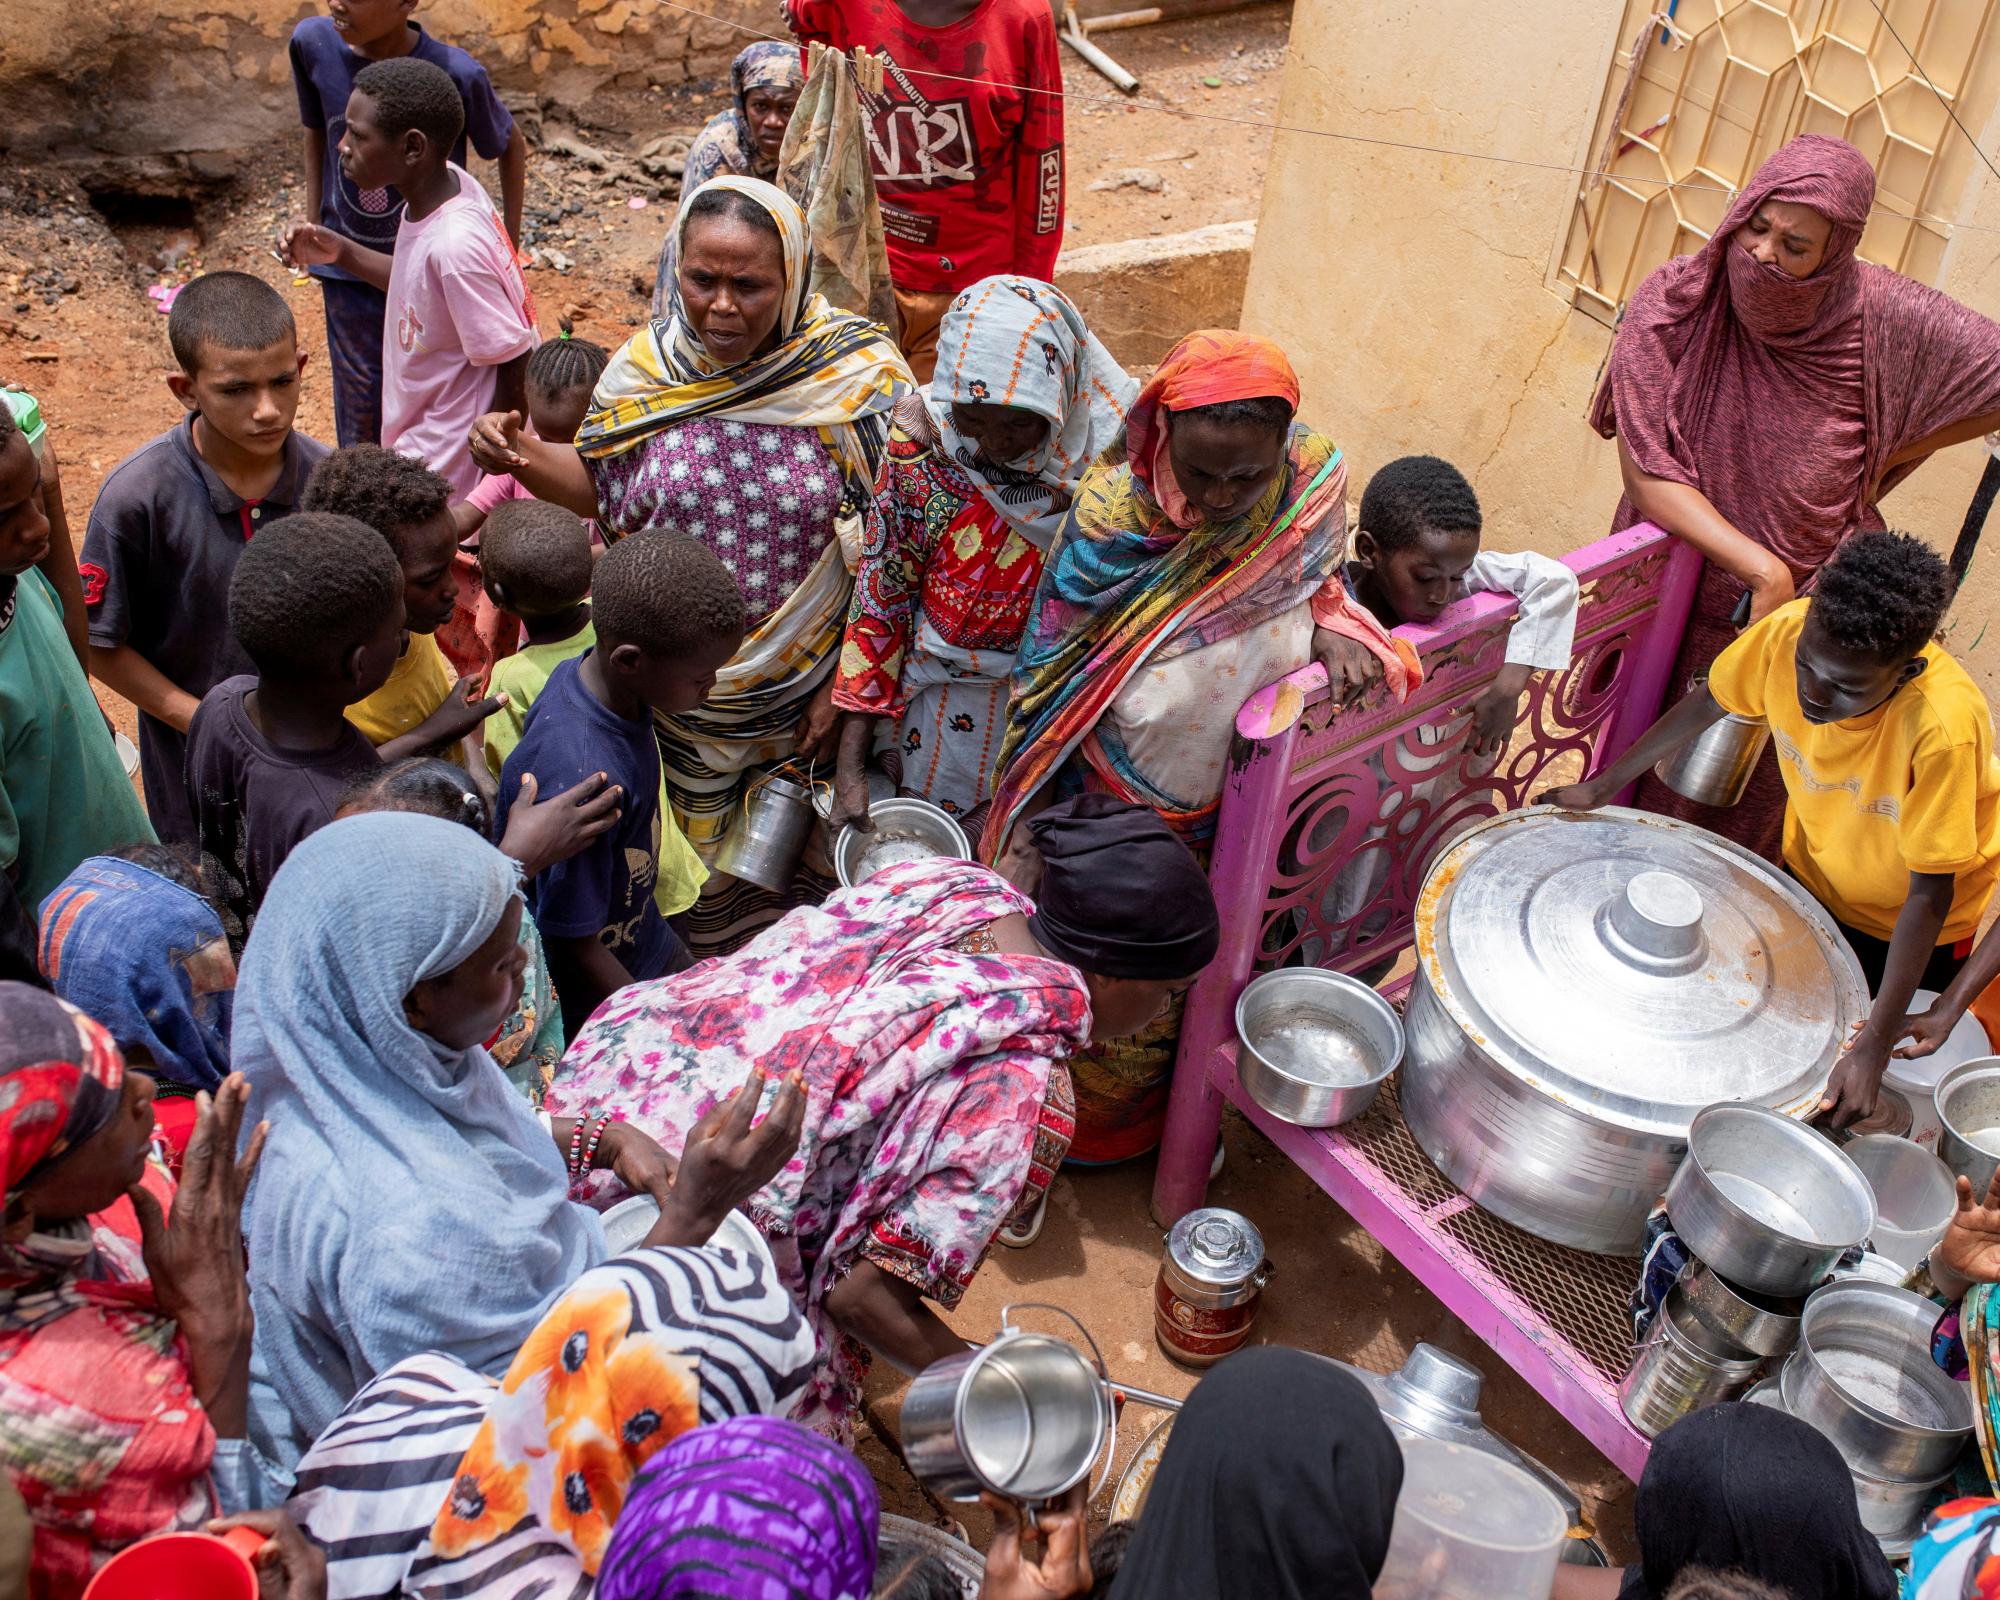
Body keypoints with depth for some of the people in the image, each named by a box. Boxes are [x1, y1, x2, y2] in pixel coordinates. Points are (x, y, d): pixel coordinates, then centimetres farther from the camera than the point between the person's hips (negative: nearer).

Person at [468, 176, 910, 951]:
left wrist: (846, 682, -11)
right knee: (693, 858, 20)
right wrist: (523, 457, -17)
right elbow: (599, 489, 4)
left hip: (805, 684, -2)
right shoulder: (648, 367, -10)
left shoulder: (856, 377, -17)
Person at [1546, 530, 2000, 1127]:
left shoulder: (1943, 727, -41)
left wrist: (1875, 1046, -33)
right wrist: (1602, 785, -2)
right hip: (1812, 877, 4)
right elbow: (1709, 702, -8)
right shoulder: (1790, 631, -30)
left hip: (1910, 926, -3)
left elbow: (1931, 893, -32)